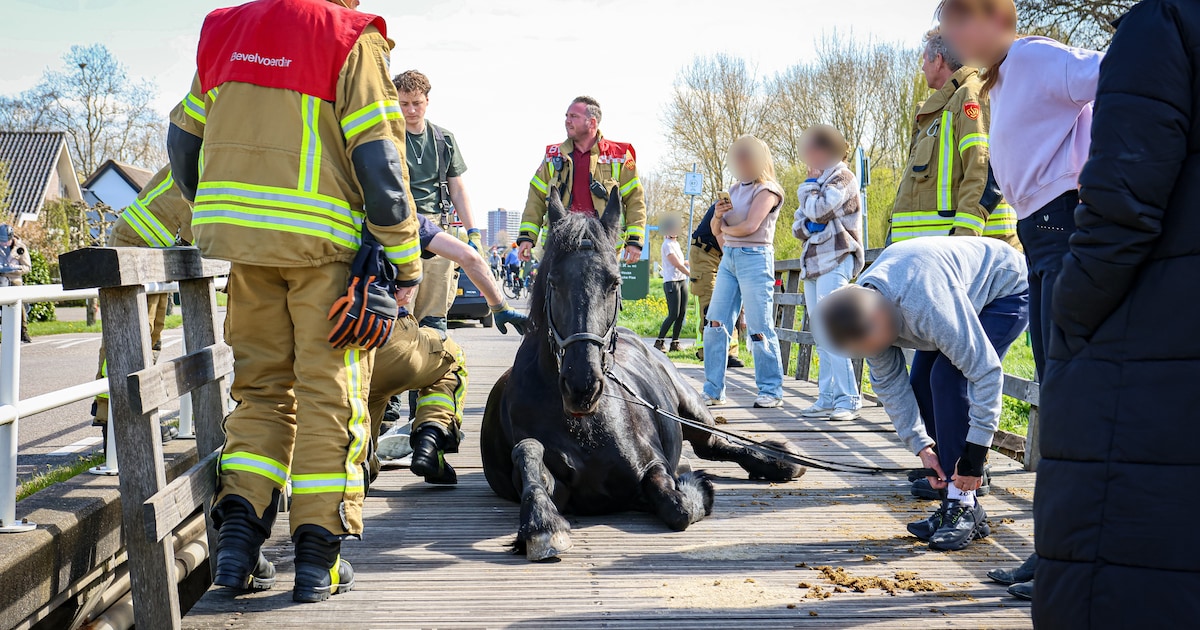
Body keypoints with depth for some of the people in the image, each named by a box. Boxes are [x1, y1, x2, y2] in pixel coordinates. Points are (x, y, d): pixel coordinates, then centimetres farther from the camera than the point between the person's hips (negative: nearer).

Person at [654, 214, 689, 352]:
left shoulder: (676, 244, 18)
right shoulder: (667, 245, -8)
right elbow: (677, 265, -11)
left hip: (682, 281, 8)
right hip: (671, 282, -8)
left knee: (682, 314, 3)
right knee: (673, 314, -12)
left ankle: (675, 342, 9)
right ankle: (660, 341, -5)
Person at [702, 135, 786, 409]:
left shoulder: (767, 190, -4)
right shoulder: (735, 190, 18)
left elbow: (749, 226, -16)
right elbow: (717, 230, 18)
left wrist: (726, 229, 2)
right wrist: (718, 215, -3)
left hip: (755, 258, -8)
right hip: (729, 258, 8)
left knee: (759, 328, -5)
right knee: (715, 324, 3)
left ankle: (772, 391, 3)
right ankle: (713, 391, 8)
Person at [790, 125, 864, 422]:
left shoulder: (843, 177, -2)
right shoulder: (815, 182, 23)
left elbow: (819, 210, -17)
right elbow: (798, 226, 18)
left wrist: (809, 185, 1)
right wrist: (808, 225, -4)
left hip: (835, 261, -9)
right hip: (813, 262, 9)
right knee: (820, 337, 6)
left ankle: (848, 400, -15)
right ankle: (827, 398, 9)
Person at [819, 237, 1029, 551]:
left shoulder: (928, 307, -42)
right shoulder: (861, 315, -17)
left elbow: (987, 372, -37)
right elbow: (889, 383, -6)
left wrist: (975, 453, -32)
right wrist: (921, 445, -10)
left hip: (1007, 288, -8)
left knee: (947, 378, -23)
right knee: (920, 384, -3)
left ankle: (964, 505, -16)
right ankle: (956, 503, 4)